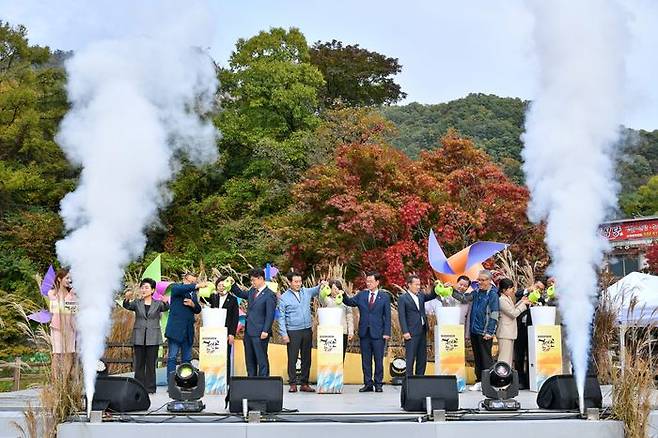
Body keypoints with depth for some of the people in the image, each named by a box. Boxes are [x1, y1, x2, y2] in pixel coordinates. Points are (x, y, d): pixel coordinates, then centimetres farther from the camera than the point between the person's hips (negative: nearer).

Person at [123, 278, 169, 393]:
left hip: (153, 338, -1)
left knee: (151, 364, 1)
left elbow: (166, 308, -16)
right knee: (139, 364, 3)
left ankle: (150, 387, 7)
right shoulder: (137, 303, 8)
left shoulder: (158, 304, 4)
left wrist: (165, 302, -40)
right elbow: (127, 306, -11)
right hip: (139, 338, 1)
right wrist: (127, 299, -34)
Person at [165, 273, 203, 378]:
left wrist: (193, 304, -8)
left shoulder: (193, 294, 19)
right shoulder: (176, 288, 1)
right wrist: (197, 286, -33)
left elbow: (198, 310, 13)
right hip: (176, 329, -6)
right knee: (172, 357, -5)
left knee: (187, 359, 7)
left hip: (188, 330, 6)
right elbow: (181, 289, -24)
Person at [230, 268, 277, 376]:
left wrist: (265, 331, -20)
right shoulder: (252, 291, 12)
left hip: (260, 334, -8)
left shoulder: (269, 295, -11)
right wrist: (233, 285, 13)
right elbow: (241, 294, 30)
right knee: (249, 359, 13)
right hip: (248, 331, 8)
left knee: (261, 359, -2)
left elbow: (270, 315, -15)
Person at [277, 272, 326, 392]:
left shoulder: (306, 292, 8)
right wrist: (284, 334, -8)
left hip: (307, 330, 4)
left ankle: (304, 383, 14)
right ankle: (293, 384, 5)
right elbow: (281, 318, -1)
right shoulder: (284, 297, -1)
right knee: (292, 358, -2)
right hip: (293, 332, -4)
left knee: (307, 358, 7)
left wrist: (321, 285, -10)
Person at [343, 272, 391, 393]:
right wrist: (343, 295, -20)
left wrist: (386, 332, -8)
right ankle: (368, 384, 13)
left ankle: (378, 384, 9)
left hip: (378, 333, -3)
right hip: (364, 333, 3)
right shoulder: (361, 295, 10)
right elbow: (349, 302, 0)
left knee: (378, 359, 2)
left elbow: (387, 316, -1)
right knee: (365, 360, 7)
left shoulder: (385, 296, 1)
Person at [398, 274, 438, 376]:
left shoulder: (421, 295, 13)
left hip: (422, 331, 7)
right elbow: (402, 316, -10)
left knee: (422, 357, 9)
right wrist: (405, 332, -16)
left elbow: (432, 296, 22)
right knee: (410, 357, -5)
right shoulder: (403, 298, -6)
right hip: (411, 333, -7)